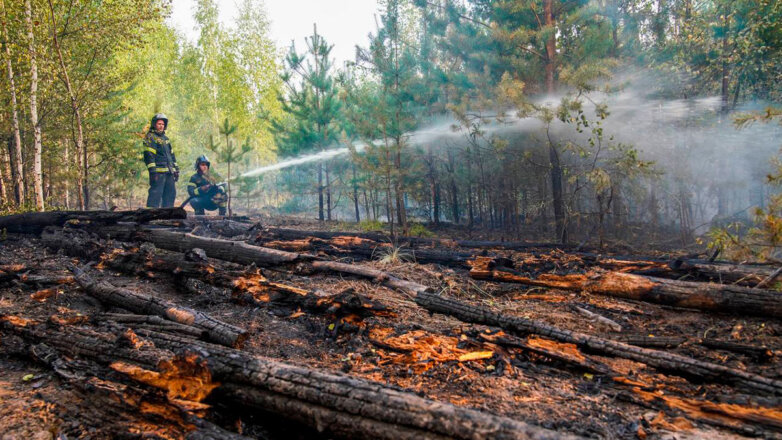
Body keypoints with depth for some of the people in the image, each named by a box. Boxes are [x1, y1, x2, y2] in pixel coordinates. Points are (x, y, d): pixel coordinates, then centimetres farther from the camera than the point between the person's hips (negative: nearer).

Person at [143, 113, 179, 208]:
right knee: (156, 194, -11)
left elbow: (171, 154, 26)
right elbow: (148, 155, -12)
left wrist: (176, 169, 20)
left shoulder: (165, 138, 23)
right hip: (158, 171, -8)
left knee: (171, 193, 10)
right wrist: (152, 170, -20)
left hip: (169, 172, 8)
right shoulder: (150, 137, -2)